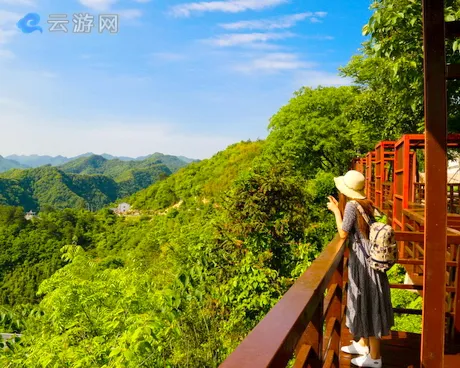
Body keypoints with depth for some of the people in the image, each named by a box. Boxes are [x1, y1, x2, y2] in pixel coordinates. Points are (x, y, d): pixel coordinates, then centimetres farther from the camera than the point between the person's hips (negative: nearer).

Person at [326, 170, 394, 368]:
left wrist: (336, 211, -4)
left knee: (369, 304, 0)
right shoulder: (365, 203, 8)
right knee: (364, 302, 20)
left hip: (363, 259, -9)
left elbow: (343, 234, -13)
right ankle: (362, 344, 35)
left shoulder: (351, 205, -17)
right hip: (367, 257, 9)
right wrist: (339, 209, 16)